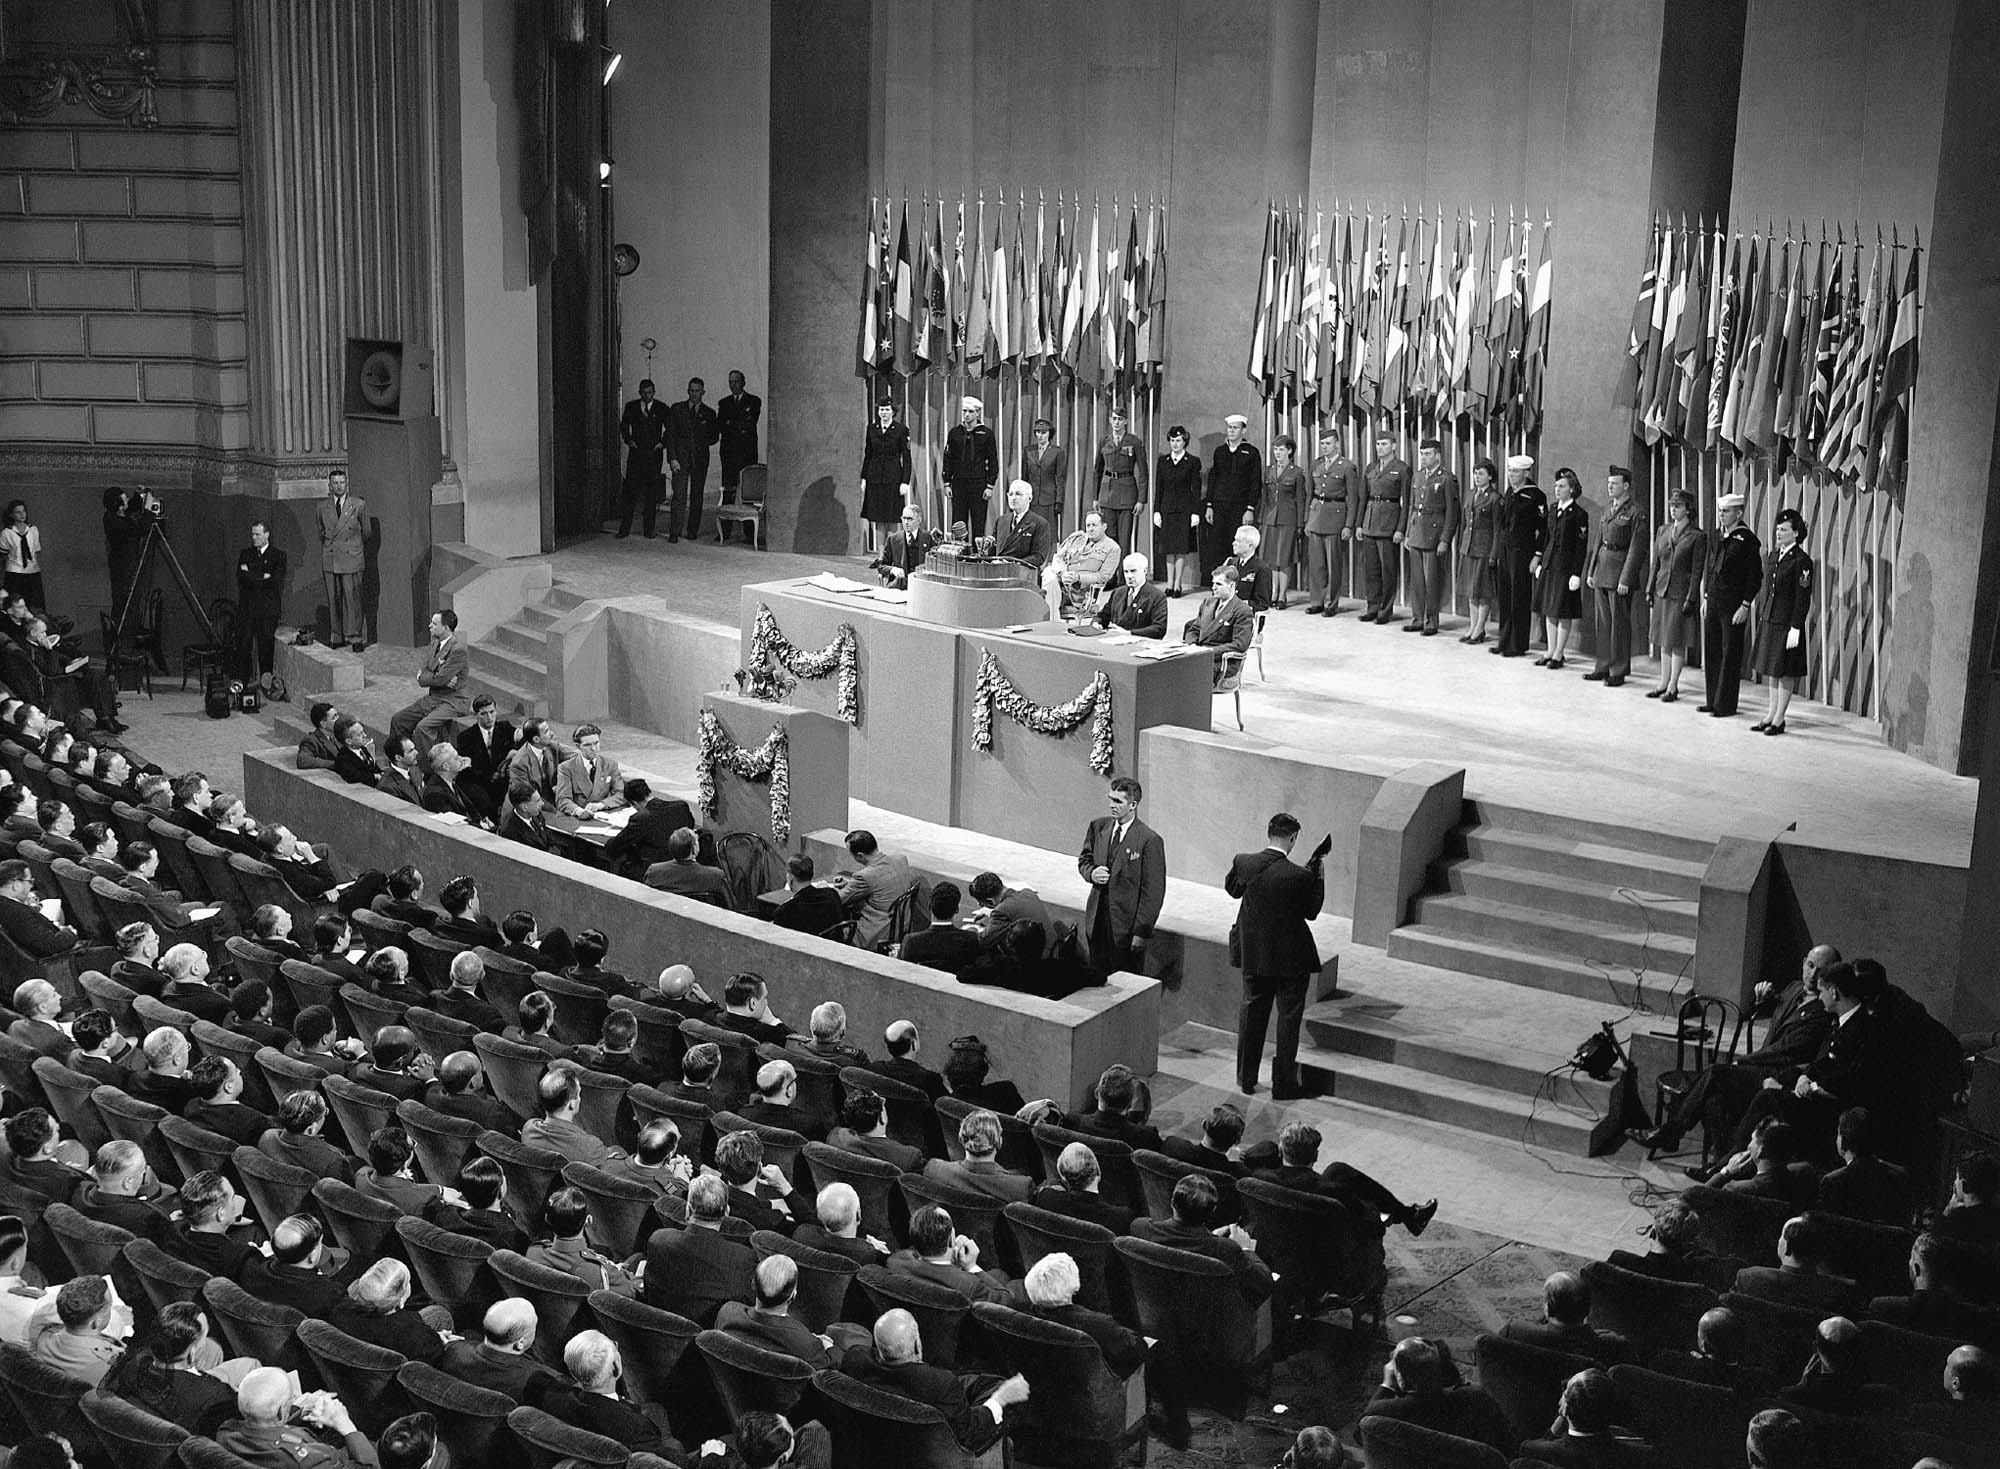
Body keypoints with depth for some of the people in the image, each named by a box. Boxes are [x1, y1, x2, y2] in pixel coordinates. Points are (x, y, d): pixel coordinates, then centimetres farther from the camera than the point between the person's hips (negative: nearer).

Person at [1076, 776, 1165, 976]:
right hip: (1097, 920, 5)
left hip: (1126, 923, -5)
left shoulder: (1149, 840, -15)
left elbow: (1153, 891, -13)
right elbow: (1084, 859, 18)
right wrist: (1091, 873, -6)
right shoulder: (1098, 827, 3)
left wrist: (1141, 932, -15)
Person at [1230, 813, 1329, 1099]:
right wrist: (1319, 872, 1)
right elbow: (1312, 911, -7)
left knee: (1252, 1013, 19)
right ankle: (1283, 1084, 16)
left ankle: (1246, 1079, 27)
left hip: (1253, 955, 4)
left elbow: (1231, 889, 9)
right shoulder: (1300, 876, -23)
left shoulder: (1243, 863, -12)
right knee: (1288, 1018, 10)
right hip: (1291, 957, -4)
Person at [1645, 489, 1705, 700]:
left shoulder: (1697, 536, -7)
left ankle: (1673, 687, 6)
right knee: (1664, 640, 11)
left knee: (1677, 642, -1)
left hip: (1681, 593, -5)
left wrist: (1690, 599, -13)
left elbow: (1697, 571, -8)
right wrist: (1649, 589, 8)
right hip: (1661, 591, 5)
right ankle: (1663, 682, 19)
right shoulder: (1663, 531, 10)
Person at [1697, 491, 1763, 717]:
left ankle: (1726, 705, 5)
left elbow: (1755, 576, -11)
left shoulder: (1747, 540, -10)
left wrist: (1745, 605, -14)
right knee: (1711, 651, 10)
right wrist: (1705, 598, 14)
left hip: (1733, 604, -7)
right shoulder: (1715, 536, 11)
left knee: (1730, 654, 0)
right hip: (1713, 602, 7)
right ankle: (1713, 700, 19)